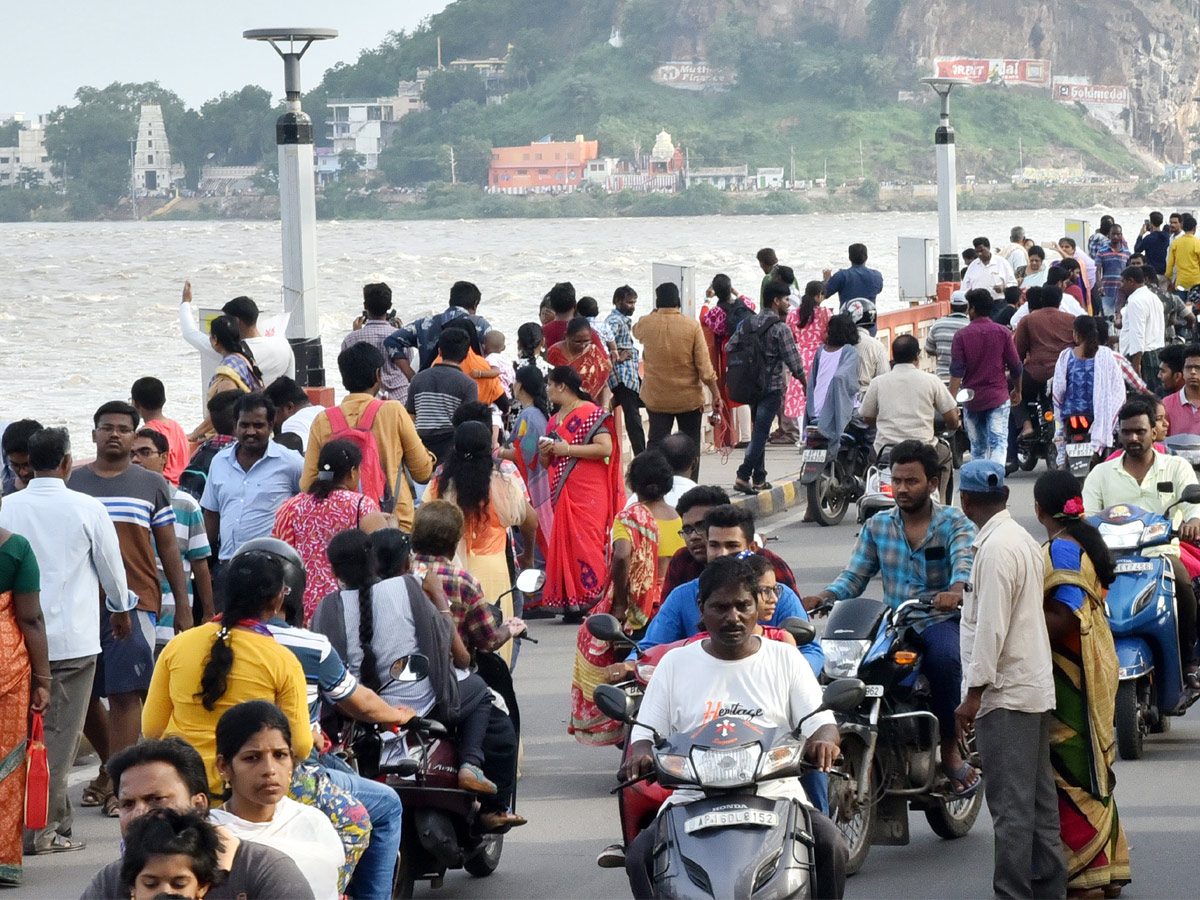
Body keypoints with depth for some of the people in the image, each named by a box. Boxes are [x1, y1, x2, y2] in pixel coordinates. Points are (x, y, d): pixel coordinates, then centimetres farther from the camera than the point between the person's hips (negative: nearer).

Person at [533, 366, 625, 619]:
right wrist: (546, 453, 4)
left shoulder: (591, 413, -5)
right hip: (562, 492, 8)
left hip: (588, 492, -8)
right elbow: (547, 464, 28)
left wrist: (568, 450, -16)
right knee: (565, 541, 2)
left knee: (586, 541, -15)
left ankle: (593, 597, -15)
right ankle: (571, 600, 2)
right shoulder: (554, 420, 20)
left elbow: (605, 448, -17)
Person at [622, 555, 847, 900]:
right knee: (641, 856, -26)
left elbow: (820, 722, 6)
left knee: (830, 845, -29)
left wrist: (823, 740, -19)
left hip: (776, 797, 0)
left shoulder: (785, 659, 12)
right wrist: (641, 753, -13)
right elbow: (647, 730, 12)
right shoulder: (675, 663, 13)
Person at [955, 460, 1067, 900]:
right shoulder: (1023, 540, 14)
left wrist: (973, 694, -17)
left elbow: (991, 627, -20)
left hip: (1005, 695, -10)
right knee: (1038, 797, 13)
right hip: (1036, 689, 10)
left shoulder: (996, 549, -16)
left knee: (1010, 801, -9)